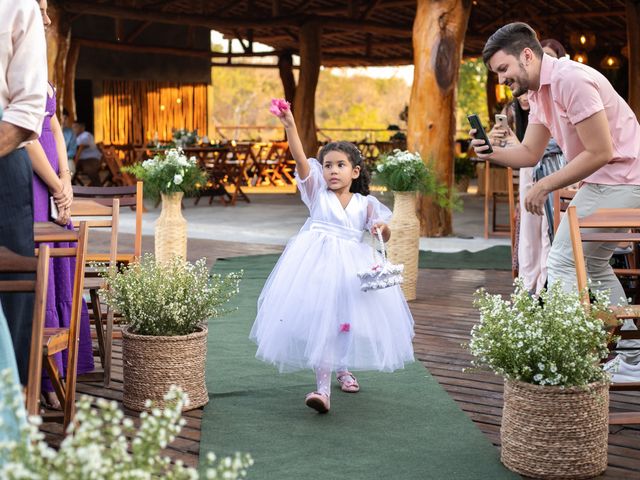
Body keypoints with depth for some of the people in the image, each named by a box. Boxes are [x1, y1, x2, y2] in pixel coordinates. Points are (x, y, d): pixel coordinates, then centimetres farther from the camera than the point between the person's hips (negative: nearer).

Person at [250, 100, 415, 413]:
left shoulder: (365, 204, 8)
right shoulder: (317, 193, 4)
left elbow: (385, 235, 11)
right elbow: (301, 160, -9)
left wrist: (381, 228, -13)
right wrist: (290, 126, -21)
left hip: (352, 268, 2)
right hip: (318, 263, -2)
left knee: (349, 319, 7)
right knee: (320, 320, -12)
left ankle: (343, 369, 37)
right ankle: (323, 387, -15)